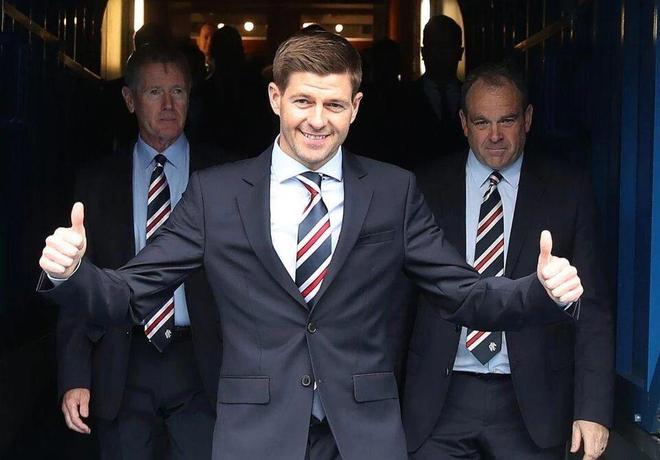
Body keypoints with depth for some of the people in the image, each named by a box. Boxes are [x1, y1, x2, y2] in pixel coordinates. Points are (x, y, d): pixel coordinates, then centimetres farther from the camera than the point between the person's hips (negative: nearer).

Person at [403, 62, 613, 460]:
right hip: (439, 400, 1)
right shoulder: (428, 187, 3)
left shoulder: (568, 189, 0)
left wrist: (593, 407, -8)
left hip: (532, 401, 0)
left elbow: (591, 306, -1)